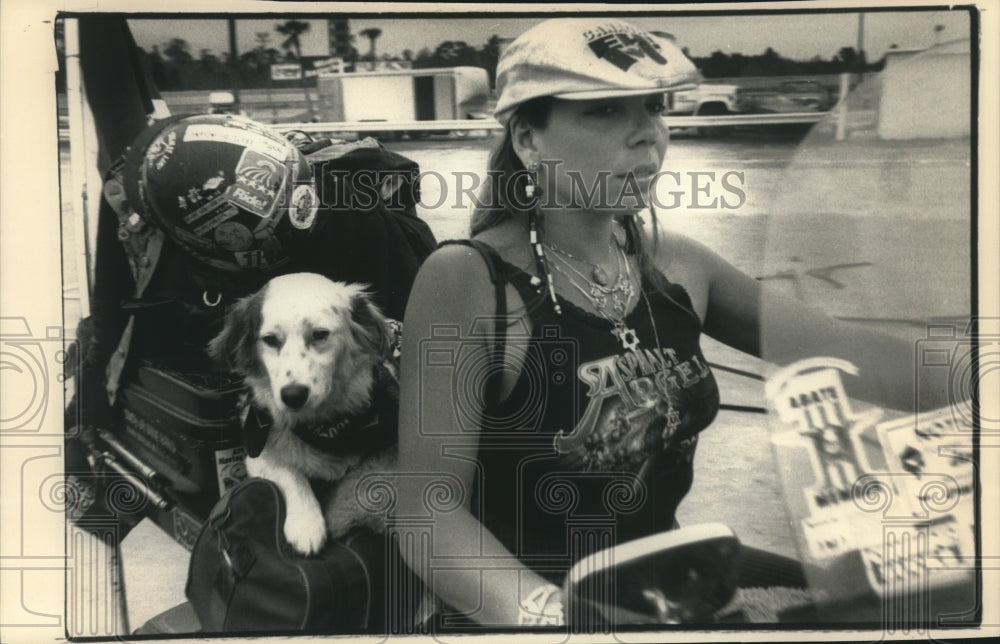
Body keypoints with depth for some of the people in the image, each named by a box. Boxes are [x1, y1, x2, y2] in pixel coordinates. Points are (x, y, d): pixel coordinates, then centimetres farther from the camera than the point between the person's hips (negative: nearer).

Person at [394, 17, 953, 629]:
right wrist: (545, 610, -35)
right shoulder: (466, 280, -15)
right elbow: (428, 507, -19)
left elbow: (846, 354, 2)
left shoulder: (676, 265, 2)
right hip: (520, 603, -5)